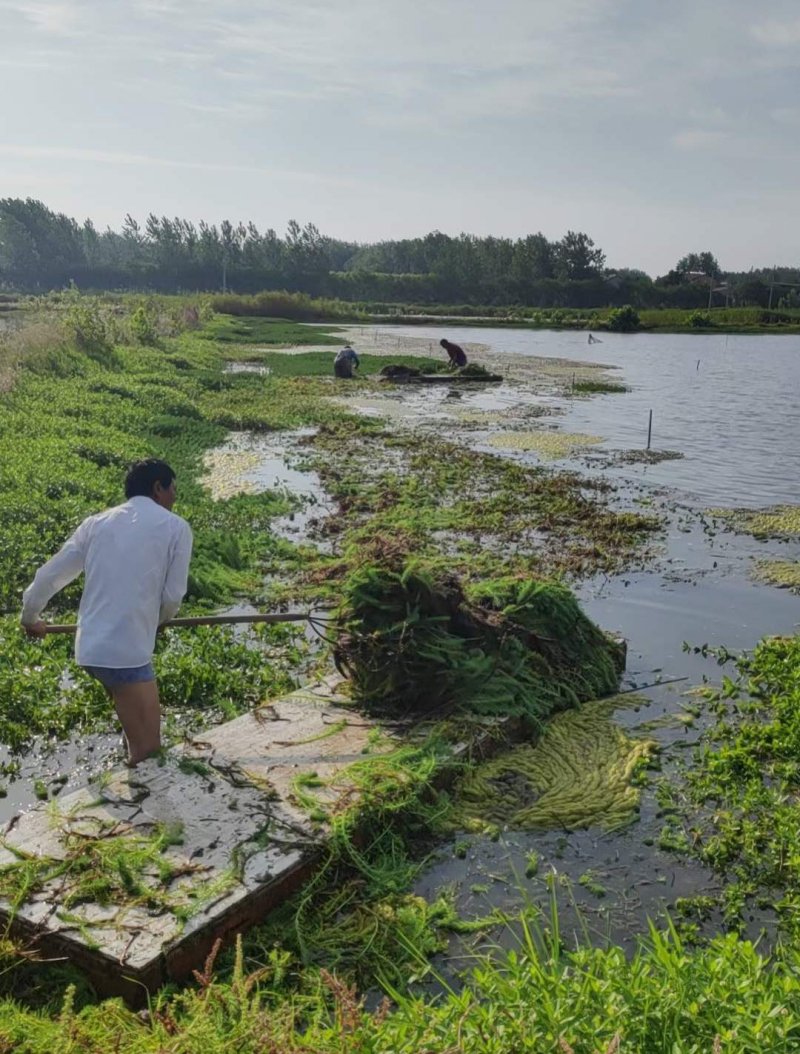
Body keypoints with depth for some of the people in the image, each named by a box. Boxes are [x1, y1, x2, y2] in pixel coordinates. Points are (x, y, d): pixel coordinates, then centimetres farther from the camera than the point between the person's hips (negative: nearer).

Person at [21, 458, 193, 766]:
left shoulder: (96, 523, 13)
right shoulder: (176, 527, 0)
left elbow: (49, 575, 16)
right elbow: (173, 596, 0)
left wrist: (30, 618, 34)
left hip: (90, 647, 7)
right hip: (127, 652, -6)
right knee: (148, 750, -1)